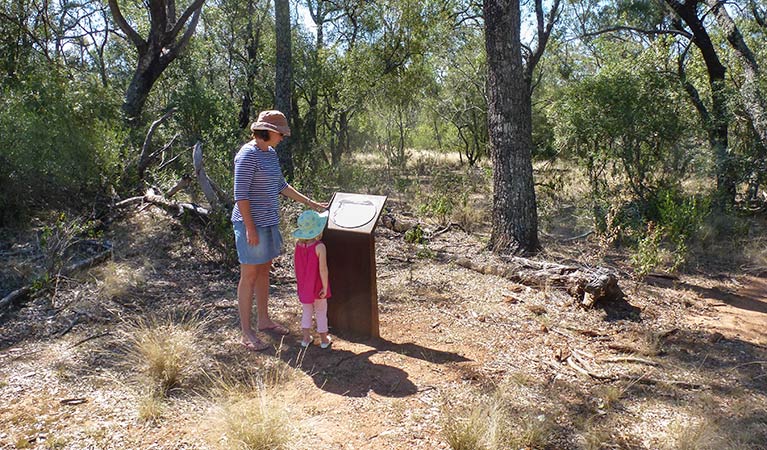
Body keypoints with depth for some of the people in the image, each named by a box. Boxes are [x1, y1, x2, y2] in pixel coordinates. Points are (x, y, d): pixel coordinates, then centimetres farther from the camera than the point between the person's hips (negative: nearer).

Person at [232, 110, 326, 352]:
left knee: (264, 271, 16)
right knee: (249, 275, -2)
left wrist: (310, 203, 21)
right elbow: (241, 194, -19)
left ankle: (263, 320, 30)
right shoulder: (247, 155, -16)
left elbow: (281, 185, 21)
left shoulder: (271, 154, 11)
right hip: (251, 224, -9)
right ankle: (246, 333, 8)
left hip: (269, 222, 9)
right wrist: (250, 228, -21)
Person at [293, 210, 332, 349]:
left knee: (306, 312, 20)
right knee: (321, 313, 13)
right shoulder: (320, 247, -24)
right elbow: (323, 269, -24)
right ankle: (324, 340, 25)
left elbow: (296, 265, 0)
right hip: (318, 287, -4)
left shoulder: (298, 244, -7)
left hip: (303, 287, 4)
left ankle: (306, 338, 26)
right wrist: (325, 287, -15)